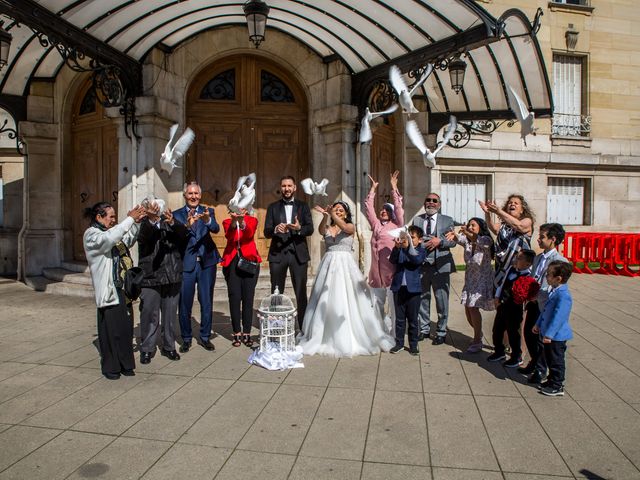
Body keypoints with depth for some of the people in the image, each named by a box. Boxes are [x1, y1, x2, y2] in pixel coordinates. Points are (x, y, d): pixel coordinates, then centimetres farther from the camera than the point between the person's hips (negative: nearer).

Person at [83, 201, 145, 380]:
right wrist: (130, 218, -25)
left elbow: (128, 239, 18)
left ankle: (125, 364, 22)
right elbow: (109, 239, -26)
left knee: (126, 328, 10)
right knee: (110, 330, 1)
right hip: (109, 291, -7)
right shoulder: (91, 234, -7)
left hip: (123, 289, 8)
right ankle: (110, 367, 15)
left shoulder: (112, 232, 17)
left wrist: (137, 222, 2)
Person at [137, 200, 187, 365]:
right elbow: (143, 238, -24)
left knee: (170, 315, 12)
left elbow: (183, 234, -10)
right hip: (150, 278, -3)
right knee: (150, 315, 3)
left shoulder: (170, 223, 7)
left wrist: (172, 223, -30)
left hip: (172, 277, 3)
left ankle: (169, 347, 25)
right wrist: (151, 219, -42)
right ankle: (147, 349, 17)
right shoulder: (144, 225, -2)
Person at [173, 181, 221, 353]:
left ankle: (204, 337, 23)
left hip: (207, 262, 1)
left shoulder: (208, 211, 6)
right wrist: (187, 225, -32)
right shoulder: (177, 214, 3)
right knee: (185, 303, 6)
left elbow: (216, 229, -13)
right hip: (186, 263, -1)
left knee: (206, 302, 9)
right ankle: (186, 338, 22)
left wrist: (207, 220, -35)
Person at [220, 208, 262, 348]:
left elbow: (250, 233, -17)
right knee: (234, 298, -1)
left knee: (248, 297, 0)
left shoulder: (252, 220, 6)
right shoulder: (227, 222, 8)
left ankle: (247, 333, 8)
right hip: (232, 262, 0)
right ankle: (237, 333, 8)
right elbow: (228, 236, -15)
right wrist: (234, 221, -35)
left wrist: (242, 221, -37)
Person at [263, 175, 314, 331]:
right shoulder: (273, 207, 10)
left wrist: (299, 228, -23)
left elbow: (310, 229, -2)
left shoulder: (303, 206, 9)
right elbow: (266, 232, 2)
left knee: (301, 293, 2)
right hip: (277, 254, 1)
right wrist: (276, 229, -20)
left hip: (298, 254, -1)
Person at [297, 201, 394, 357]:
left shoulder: (350, 226, 5)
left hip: (345, 265, -2)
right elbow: (321, 230, -13)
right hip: (329, 265, 3)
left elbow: (344, 227, -19)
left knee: (346, 300, -3)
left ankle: (349, 337, 9)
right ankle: (326, 337, 15)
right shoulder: (327, 228, 11)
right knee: (326, 301, 4)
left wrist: (331, 214, -33)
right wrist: (325, 215, -31)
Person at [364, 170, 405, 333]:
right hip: (376, 273, 4)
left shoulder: (396, 225, 6)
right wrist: (373, 189, 10)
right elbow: (368, 207, 12)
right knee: (376, 306, 12)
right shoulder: (375, 224, 14)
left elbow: (398, 207, -4)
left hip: (392, 272, -4)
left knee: (394, 308, 0)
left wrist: (394, 188, -5)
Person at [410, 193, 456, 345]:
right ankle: (424, 329, 26)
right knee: (422, 299, 11)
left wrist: (439, 240, -18)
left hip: (440, 266, -2)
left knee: (442, 300, 3)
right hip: (421, 265, 2)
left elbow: (453, 241, -2)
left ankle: (441, 332, 17)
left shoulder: (447, 220, 6)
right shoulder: (417, 220, 11)